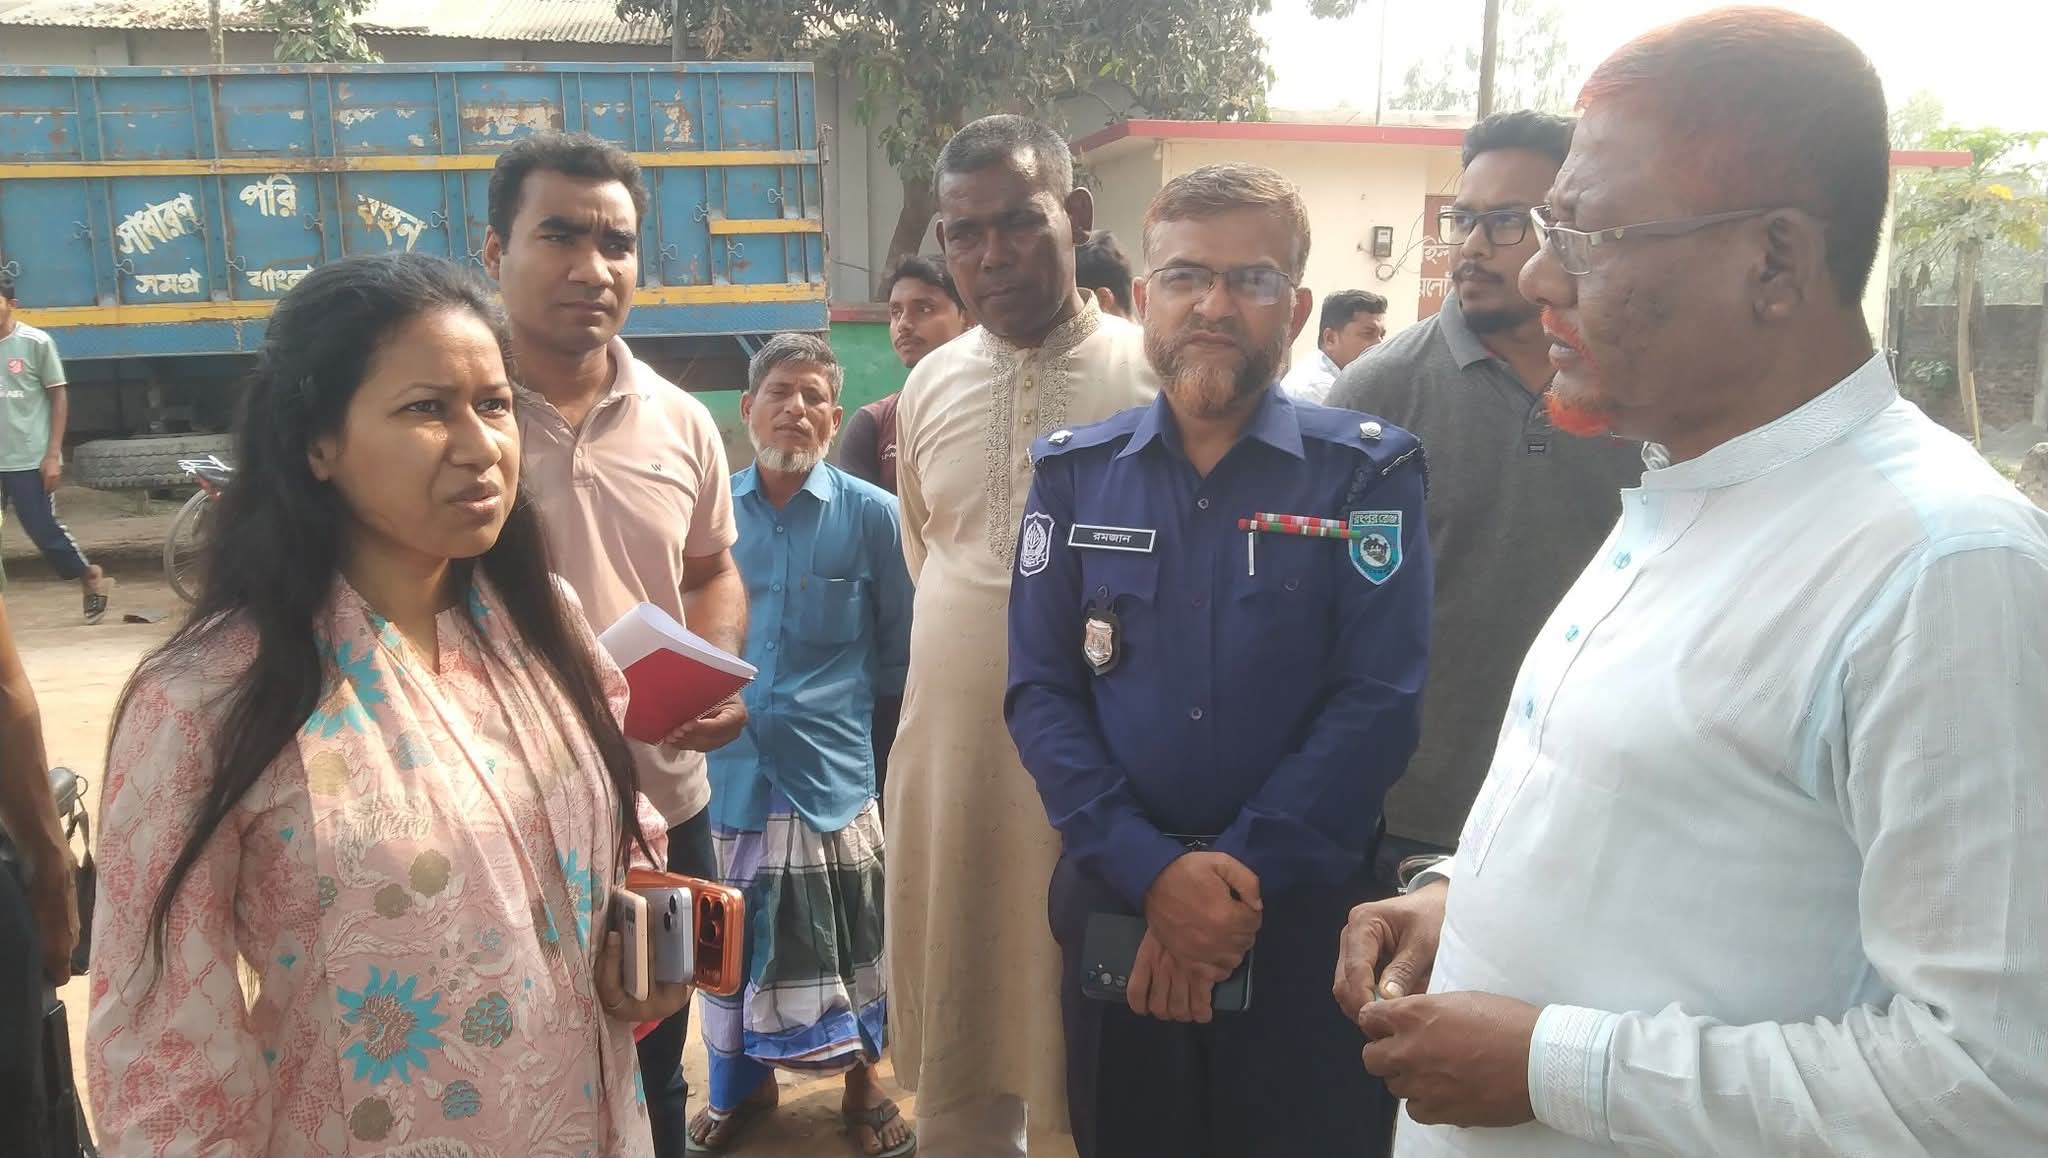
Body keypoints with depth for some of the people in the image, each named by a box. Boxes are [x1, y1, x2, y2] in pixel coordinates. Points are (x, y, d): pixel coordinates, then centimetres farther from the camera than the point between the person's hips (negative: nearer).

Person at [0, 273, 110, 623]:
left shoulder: (36, 342, -4)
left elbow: (59, 397, -2)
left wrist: (53, 455, -7)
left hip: (28, 459, -3)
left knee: (43, 528, 1)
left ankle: (90, 578, 23)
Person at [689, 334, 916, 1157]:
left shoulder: (873, 515, -5)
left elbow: (898, 654, 2)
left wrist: (835, 704, 0)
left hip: (830, 767, -2)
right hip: (727, 763, 2)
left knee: (842, 941, 7)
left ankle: (863, 1084, 29)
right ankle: (741, 1081, 35)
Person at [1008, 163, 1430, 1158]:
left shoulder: (1368, 473, -5)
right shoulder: (1074, 474, 1)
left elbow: (1377, 701, -12)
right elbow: (1040, 693, -4)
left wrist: (1239, 881, -17)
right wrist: (1152, 871, -16)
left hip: (1307, 917, -2)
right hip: (1115, 903, 2)